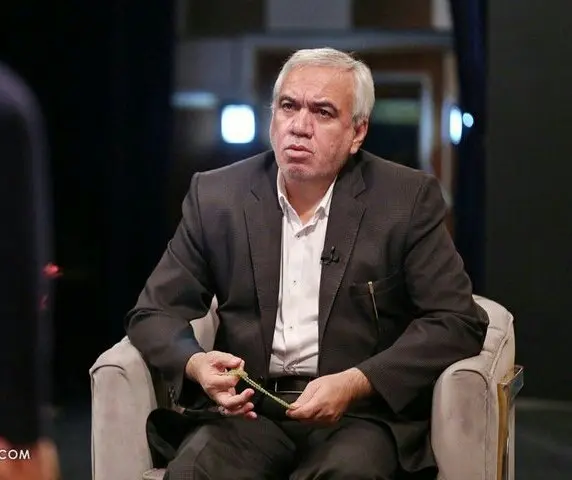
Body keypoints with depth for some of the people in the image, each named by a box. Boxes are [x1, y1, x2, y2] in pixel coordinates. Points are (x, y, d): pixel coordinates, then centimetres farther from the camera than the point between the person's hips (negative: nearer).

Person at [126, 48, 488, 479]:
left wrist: (356, 384, -17)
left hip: (362, 411, -2)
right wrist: (195, 364, -14)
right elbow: (155, 313, 10)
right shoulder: (217, 196, 7)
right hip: (248, 408, 2)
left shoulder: (408, 199, 1)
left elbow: (458, 321, -3)